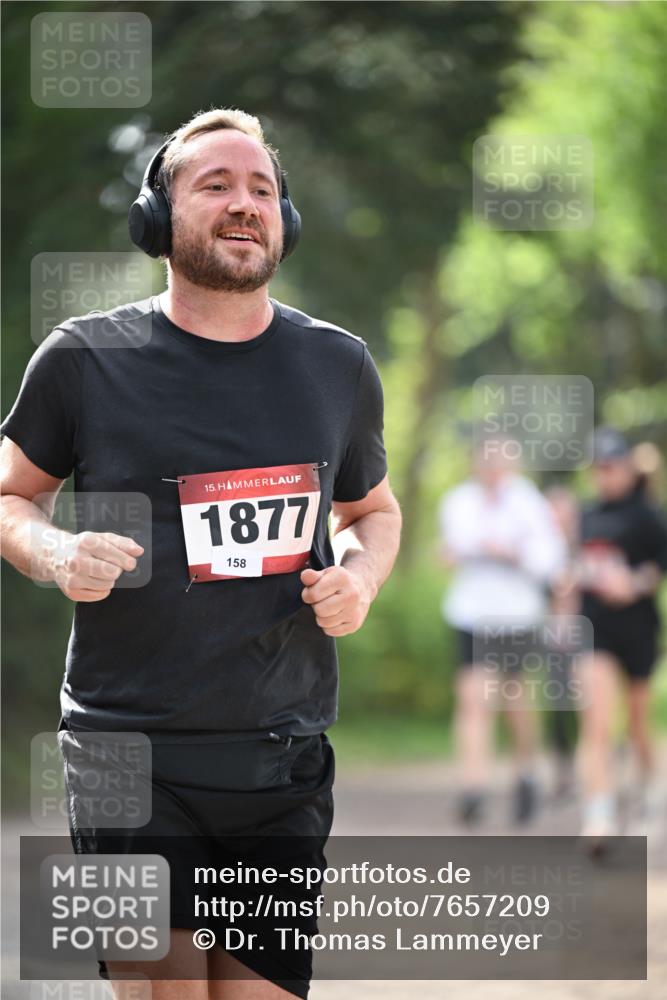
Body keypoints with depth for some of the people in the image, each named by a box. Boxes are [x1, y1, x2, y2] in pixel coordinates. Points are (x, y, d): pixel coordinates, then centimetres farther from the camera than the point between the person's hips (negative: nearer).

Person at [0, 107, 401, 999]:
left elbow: (372, 509, 24)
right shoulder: (86, 359, -2)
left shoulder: (338, 366, 9)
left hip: (286, 762, 3)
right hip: (133, 751, -3)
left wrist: (360, 578, 2)